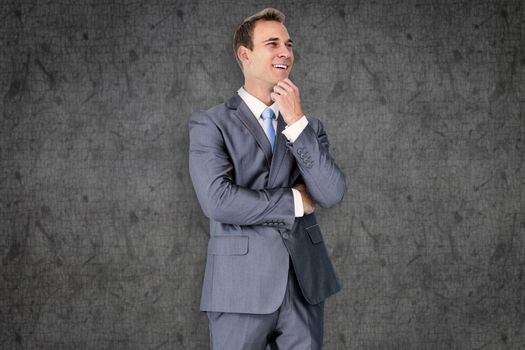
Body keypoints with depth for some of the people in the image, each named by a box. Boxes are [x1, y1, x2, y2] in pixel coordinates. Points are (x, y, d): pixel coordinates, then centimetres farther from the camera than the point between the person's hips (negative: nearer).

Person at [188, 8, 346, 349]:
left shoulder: (308, 126, 11)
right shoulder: (210, 124, -3)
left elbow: (332, 193, -5)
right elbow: (218, 200, -17)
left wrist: (296, 122, -11)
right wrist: (295, 200, -8)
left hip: (305, 283, 4)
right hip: (242, 285, -4)